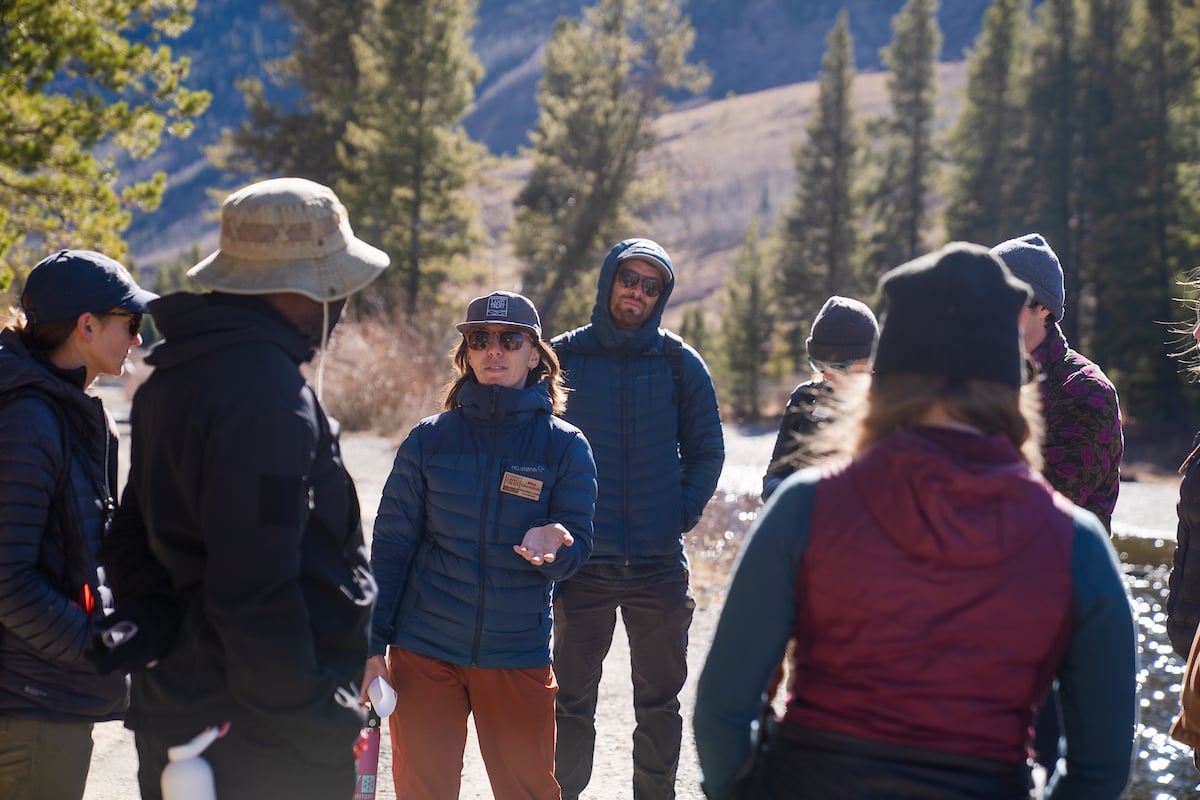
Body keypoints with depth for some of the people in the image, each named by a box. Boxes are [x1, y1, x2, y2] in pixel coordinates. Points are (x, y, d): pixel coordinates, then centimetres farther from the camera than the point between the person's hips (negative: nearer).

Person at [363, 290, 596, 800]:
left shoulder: (565, 446, 0)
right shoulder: (429, 440, 2)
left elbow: (577, 549, -3)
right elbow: (391, 544, 4)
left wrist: (551, 545, -27)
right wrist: (372, 645, -1)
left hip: (519, 657, 0)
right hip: (424, 655, 0)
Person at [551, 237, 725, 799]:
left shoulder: (680, 364, 3)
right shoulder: (564, 356, 2)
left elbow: (707, 451, 10)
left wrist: (683, 513, -3)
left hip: (660, 562, 1)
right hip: (582, 562, -1)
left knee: (659, 701, 10)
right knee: (572, 699, 5)